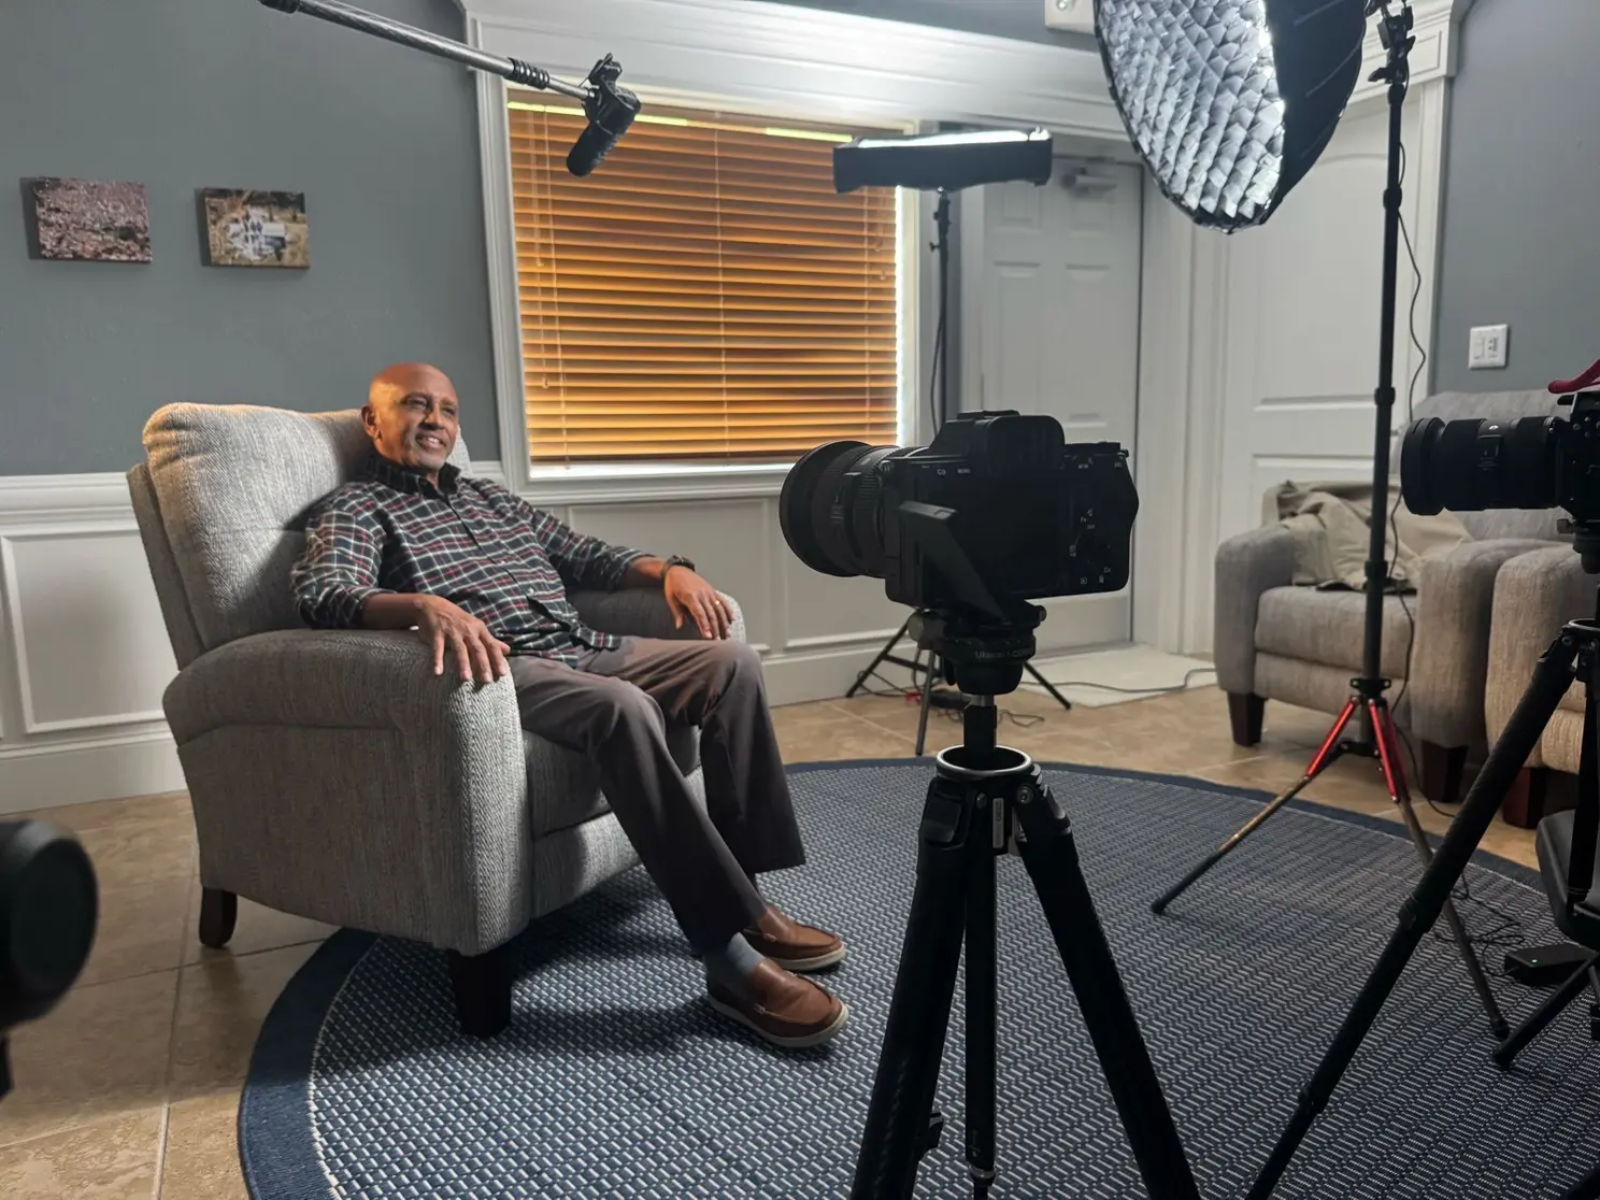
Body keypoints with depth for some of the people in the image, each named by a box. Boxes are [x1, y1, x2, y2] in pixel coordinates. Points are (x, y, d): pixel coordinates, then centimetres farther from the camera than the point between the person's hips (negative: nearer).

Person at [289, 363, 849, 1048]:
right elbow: (322, 594, -14)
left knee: (730, 661, -12)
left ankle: (745, 894, -10)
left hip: (584, 650, 7)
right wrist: (426, 607, -36)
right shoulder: (354, 510, 7)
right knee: (623, 706, -36)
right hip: (505, 671, -7)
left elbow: (583, 556, 28)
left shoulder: (490, 497, 28)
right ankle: (733, 960, -33)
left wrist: (668, 570, 8)